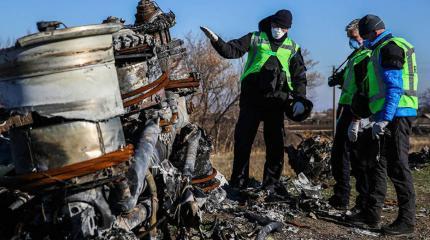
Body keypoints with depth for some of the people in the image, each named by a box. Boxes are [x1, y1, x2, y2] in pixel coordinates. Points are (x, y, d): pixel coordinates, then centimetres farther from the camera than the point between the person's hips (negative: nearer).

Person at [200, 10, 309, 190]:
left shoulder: (293, 48, 13)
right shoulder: (255, 39, 8)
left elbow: (299, 76, 12)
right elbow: (231, 51, -1)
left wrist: (300, 99, -2)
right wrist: (215, 40, -18)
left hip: (276, 102, 2)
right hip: (251, 99, -1)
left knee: (275, 144, 3)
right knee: (243, 140, -1)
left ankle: (270, 184, 14)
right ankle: (238, 183, 9)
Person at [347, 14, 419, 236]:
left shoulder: (389, 48, -9)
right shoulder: (385, 49, 22)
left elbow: (394, 88, -18)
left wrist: (384, 119, -22)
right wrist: (380, 117, 24)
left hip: (395, 114, -11)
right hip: (390, 116, 11)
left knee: (397, 166, -7)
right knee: (378, 164, 12)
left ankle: (406, 221, -1)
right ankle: (372, 214, 18)